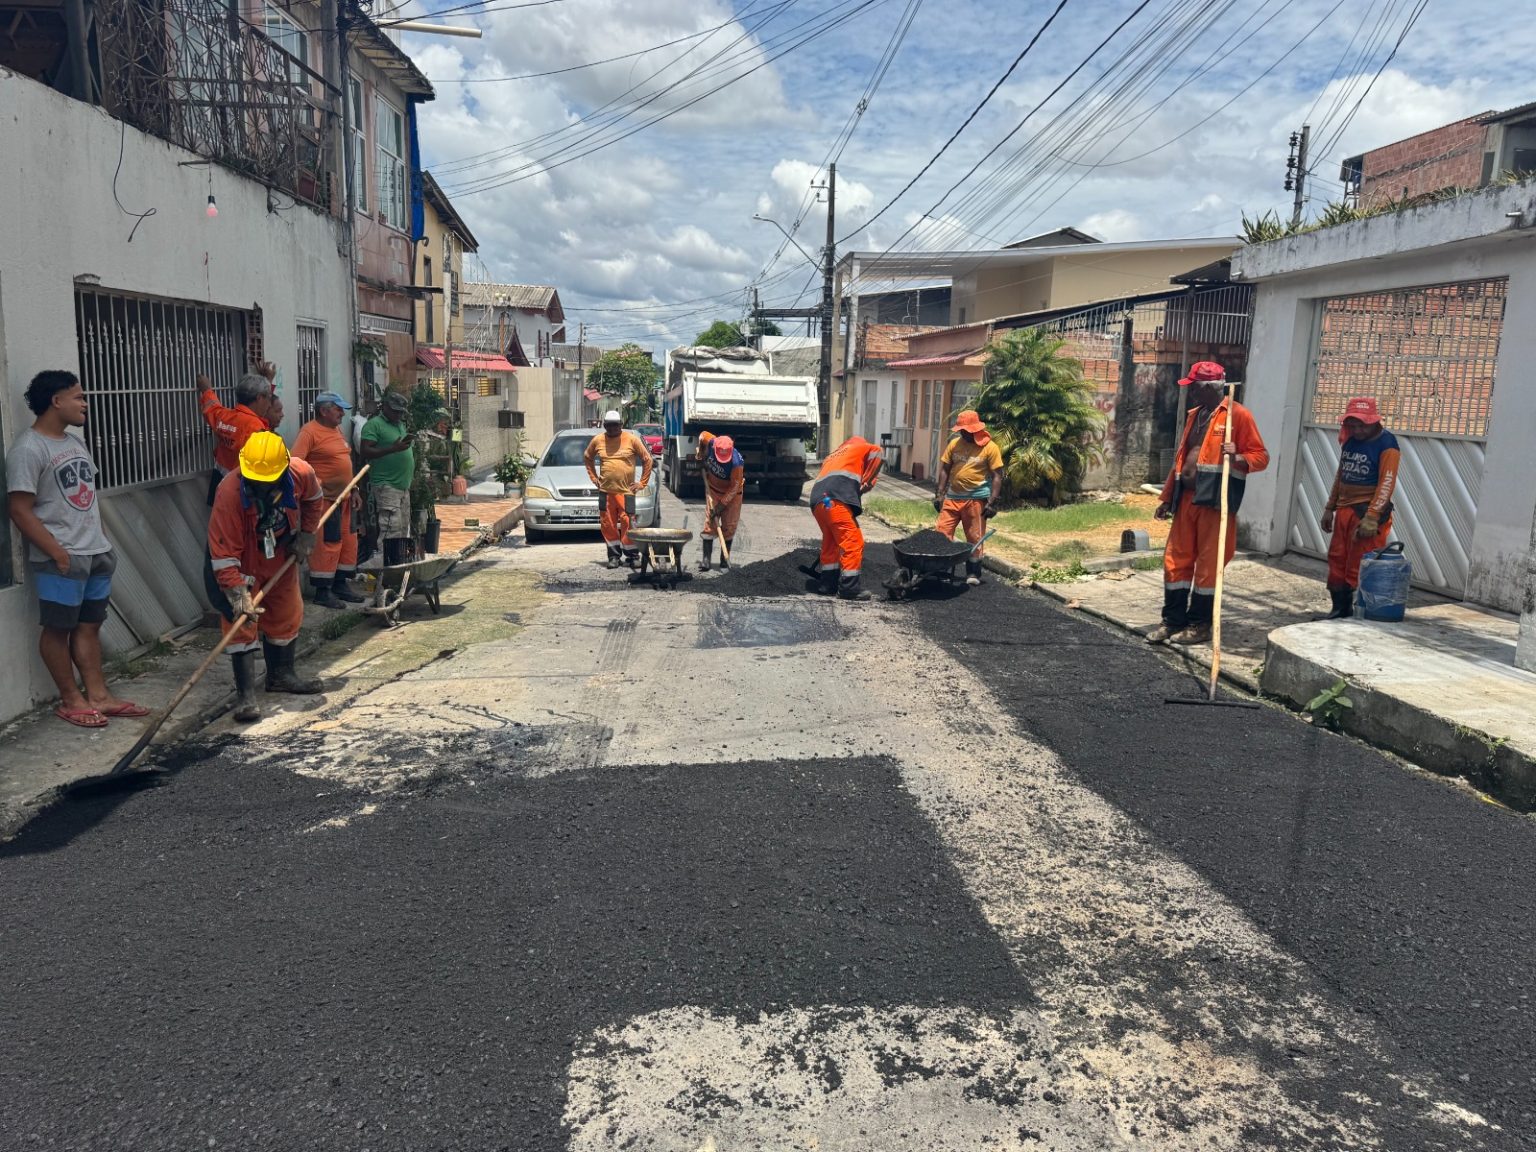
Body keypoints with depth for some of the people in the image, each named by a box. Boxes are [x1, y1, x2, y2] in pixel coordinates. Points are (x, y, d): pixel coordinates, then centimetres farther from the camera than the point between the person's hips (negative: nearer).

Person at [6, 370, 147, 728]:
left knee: (89, 625, 12)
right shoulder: (28, 449, -14)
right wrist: (58, 552, -17)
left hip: (96, 553, 8)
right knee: (58, 628, 4)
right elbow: (20, 510, -17)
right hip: (62, 559, -8)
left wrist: (102, 541, 14)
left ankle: (98, 694, 18)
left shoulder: (74, 442, 12)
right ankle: (71, 700, 12)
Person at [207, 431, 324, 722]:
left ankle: (281, 675, 34)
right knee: (241, 620, -12)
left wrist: (306, 535, 0)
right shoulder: (229, 492, -37)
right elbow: (223, 554, -34)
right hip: (242, 558, -5)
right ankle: (245, 694, -7)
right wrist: (238, 595, -39)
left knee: (286, 614, 15)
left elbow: (313, 499, 2)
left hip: (282, 552, 5)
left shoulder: (302, 474, -26)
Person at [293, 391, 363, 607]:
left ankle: (341, 584, 25)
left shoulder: (336, 429, 14)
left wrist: (353, 490, 18)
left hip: (344, 497, 9)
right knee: (328, 543, -6)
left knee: (348, 540, 13)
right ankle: (322, 591, 3)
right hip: (325, 498, -9)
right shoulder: (310, 432, -13)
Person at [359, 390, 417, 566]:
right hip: (386, 486, -9)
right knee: (392, 531, -13)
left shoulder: (401, 425, 21)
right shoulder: (374, 425, -5)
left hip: (404, 486, 9)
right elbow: (366, 452, -15)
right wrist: (393, 448, -22)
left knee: (403, 532, 10)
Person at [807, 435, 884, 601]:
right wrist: (864, 486, 12)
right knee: (853, 542, -5)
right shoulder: (862, 447, 24)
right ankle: (849, 587, -6)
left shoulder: (833, 456, 39)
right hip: (835, 500, -7)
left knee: (830, 541, 20)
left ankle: (827, 583, 22)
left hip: (817, 500, 7)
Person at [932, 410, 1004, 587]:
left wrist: (992, 502, -13)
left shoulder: (990, 447, -6)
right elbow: (945, 470, 10)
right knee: (942, 533, 1)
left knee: (975, 538, 5)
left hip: (976, 499, -4)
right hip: (953, 497, 4)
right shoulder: (954, 444, 6)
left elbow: (997, 476, -6)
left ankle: (973, 573, 17)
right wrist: (939, 494, 3)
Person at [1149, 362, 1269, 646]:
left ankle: (1199, 624, 10)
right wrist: (1168, 497, 20)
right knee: (1175, 560, 7)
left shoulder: (1237, 414, -5)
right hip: (1187, 498, 7)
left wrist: (1238, 458, -26)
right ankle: (1173, 620, 16)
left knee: (1208, 564, 0)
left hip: (1215, 500, -7)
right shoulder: (1194, 414, 18)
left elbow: (1261, 456, -5)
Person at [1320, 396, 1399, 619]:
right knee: (1337, 562, 12)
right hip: (1344, 510, 8)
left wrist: (1371, 517, -26)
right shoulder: (1349, 441, 10)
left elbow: (1387, 484, -18)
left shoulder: (1386, 445, -11)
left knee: (1361, 569, -7)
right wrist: (1329, 508, 16)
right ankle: (1341, 611, 23)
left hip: (1367, 512, -7)